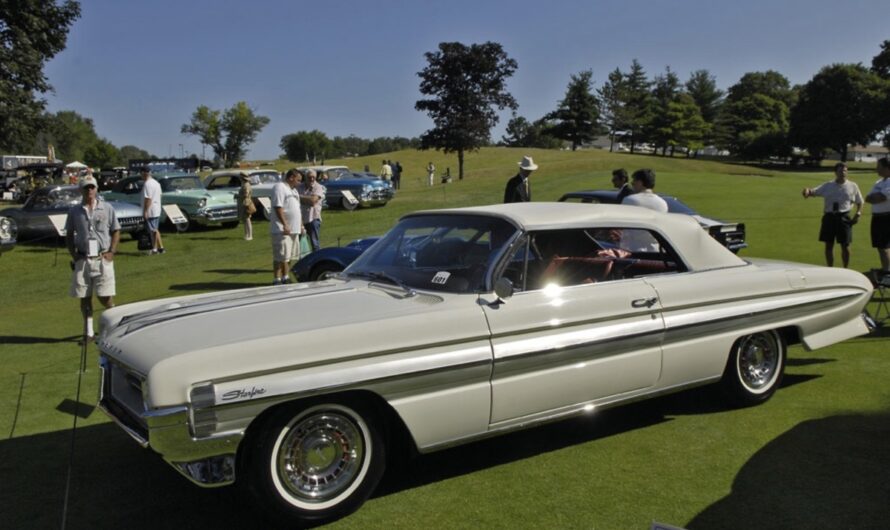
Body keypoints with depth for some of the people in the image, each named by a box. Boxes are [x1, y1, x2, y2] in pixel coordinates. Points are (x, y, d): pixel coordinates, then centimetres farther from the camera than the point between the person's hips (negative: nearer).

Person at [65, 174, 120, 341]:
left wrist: (111, 252, -5)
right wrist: (73, 254, -1)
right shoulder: (74, 211, 6)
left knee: (105, 296, -6)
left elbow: (116, 231, 6)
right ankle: (89, 330, 15)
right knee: (85, 297, 5)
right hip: (82, 259, 2)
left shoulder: (107, 208, 3)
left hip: (103, 258, -2)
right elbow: (69, 235, 12)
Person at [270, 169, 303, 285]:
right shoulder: (279, 187, -10)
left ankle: (285, 277, 23)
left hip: (293, 229, 10)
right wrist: (285, 225, -25)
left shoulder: (293, 190, 21)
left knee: (288, 256, 14)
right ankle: (277, 280, -5)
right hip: (282, 229, -9)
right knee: (280, 256, -8)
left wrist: (301, 225, 21)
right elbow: (278, 207, -19)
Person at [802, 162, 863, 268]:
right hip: (829, 217, 1)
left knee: (845, 245, 1)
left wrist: (858, 213, -5)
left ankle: (846, 269, 14)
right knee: (828, 245, 6)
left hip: (844, 218, -1)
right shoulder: (828, 186, 8)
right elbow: (814, 192, 0)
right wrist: (807, 191, -24)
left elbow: (859, 202, 12)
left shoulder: (852, 186, 6)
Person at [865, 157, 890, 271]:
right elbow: (867, 198, 10)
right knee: (880, 246, 15)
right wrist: (877, 197, -9)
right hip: (876, 217, 9)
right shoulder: (879, 182, 15)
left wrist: (873, 197, -3)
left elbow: (879, 198, -23)